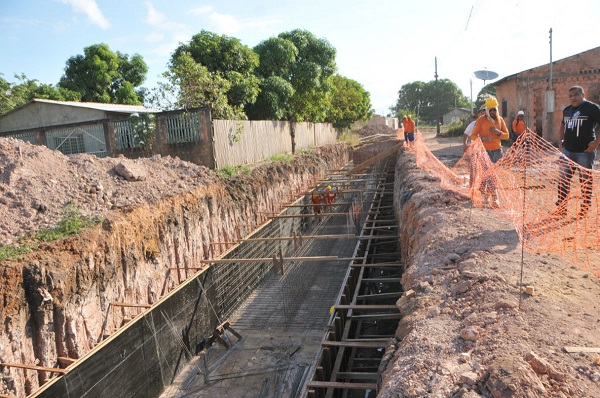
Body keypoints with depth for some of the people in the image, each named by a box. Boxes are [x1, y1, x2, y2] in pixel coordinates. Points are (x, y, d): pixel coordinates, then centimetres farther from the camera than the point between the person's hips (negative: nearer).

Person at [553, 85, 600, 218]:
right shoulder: (567, 110, 12)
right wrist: (560, 140, 17)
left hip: (584, 152, -6)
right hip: (567, 151, 6)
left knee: (586, 181, 5)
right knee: (563, 180, 7)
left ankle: (585, 210, 16)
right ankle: (561, 208, 16)